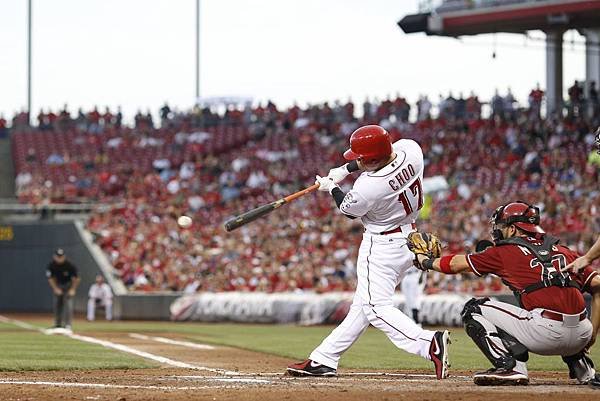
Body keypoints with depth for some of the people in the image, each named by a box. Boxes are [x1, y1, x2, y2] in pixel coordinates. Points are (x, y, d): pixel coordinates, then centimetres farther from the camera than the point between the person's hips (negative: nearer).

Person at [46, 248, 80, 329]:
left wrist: (72, 290, -20)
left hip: (68, 284, -4)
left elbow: (76, 279, -16)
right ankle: (58, 324, 16)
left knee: (68, 302, -16)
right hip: (58, 285, 4)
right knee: (57, 304, 3)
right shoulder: (51, 265, -18)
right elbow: (50, 279, -7)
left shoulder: (69, 266, -26)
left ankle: (67, 324, -17)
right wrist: (56, 289, -15)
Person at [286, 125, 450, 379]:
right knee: (363, 304, 13)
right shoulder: (411, 149, -12)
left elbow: (348, 209, -6)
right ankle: (323, 360, 21)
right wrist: (345, 170, 8)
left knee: (376, 308, -7)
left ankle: (429, 343, -25)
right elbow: (385, 154, 12)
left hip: (381, 246, -9)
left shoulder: (368, 187, -29)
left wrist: (331, 188, 13)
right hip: (409, 241, 9)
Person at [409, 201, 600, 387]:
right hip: (581, 336, 6)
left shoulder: (505, 252, 9)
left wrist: (426, 261, 37)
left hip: (546, 334, -6)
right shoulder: (564, 252, 21)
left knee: (473, 310, 9)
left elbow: (457, 264, 20)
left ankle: (510, 366, -8)